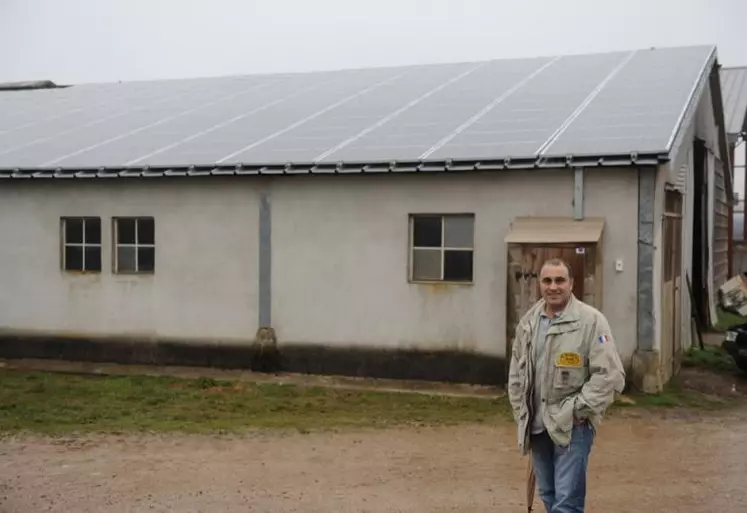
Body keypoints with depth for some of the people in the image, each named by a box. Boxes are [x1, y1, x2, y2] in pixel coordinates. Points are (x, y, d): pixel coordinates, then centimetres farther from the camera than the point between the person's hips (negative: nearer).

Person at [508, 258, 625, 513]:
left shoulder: (591, 320, -11)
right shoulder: (528, 322, 7)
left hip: (572, 426, -6)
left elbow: (610, 374, -15)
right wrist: (521, 413, 9)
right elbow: (516, 372, 15)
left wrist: (577, 409, -15)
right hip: (537, 425, 6)